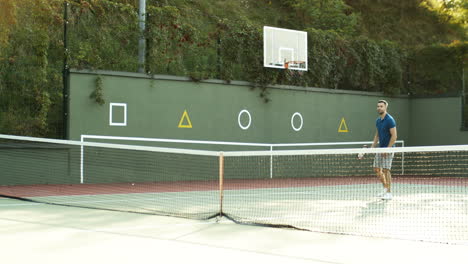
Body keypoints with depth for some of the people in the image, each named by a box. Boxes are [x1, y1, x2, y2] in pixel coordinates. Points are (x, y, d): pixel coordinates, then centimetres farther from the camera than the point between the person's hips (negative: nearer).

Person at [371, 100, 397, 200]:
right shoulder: (378, 120, 12)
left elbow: (394, 136, -16)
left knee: (385, 170, -8)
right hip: (380, 148, 8)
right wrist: (372, 147, 13)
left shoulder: (390, 120, -13)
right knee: (377, 169, 9)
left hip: (388, 148, -8)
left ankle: (389, 193, 0)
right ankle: (385, 189, 23)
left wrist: (387, 149, -19)